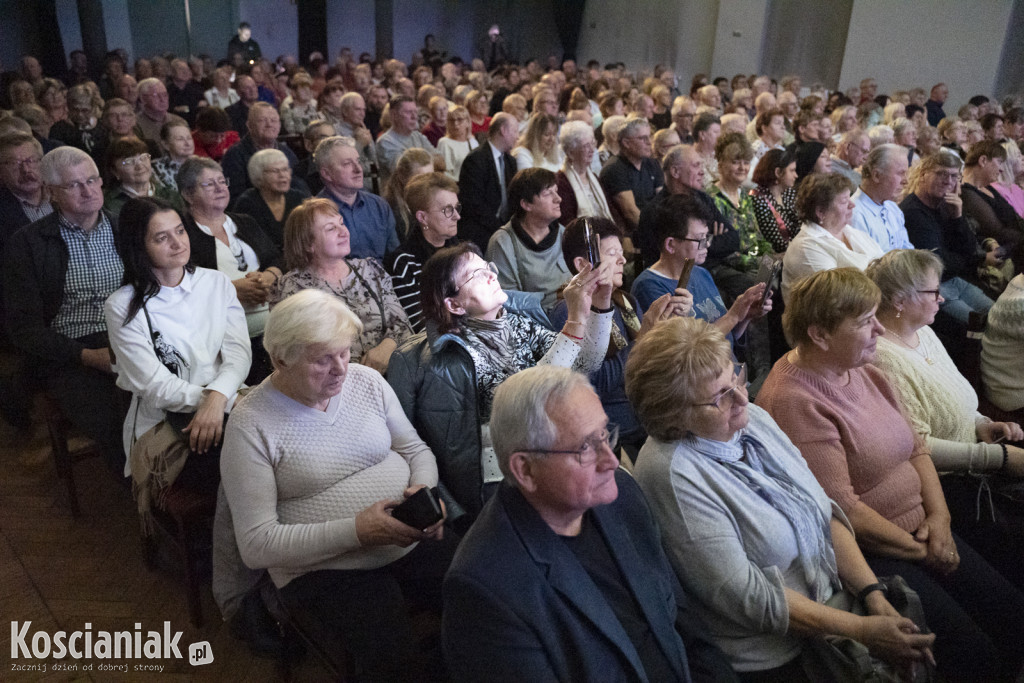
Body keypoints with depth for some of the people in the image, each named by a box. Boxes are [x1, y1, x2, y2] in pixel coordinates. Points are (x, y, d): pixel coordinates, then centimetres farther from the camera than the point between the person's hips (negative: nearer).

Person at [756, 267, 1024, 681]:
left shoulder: (862, 370, 7)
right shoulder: (793, 402, -22)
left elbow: (915, 448, 13)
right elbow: (841, 508, -21)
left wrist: (938, 515, -2)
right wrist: (920, 551, -11)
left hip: (919, 530, 9)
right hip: (862, 551, -9)